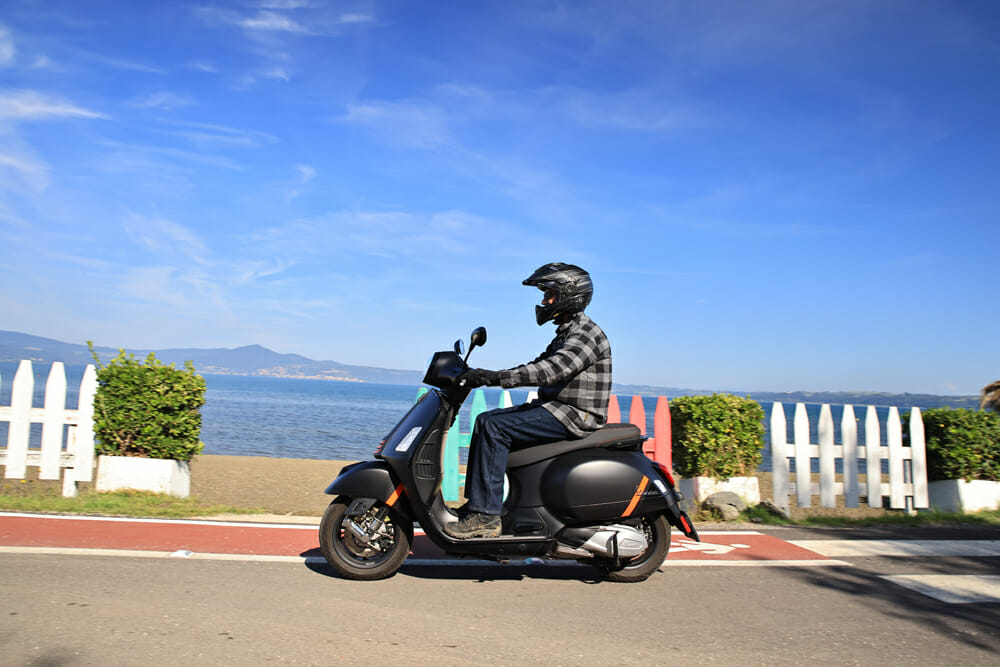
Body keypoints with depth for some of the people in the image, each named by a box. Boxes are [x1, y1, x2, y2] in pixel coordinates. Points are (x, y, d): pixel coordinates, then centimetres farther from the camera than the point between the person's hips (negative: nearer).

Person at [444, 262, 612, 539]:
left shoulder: (586, 333, -13)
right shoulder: (565, 335, 20)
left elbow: (552, 370, -28)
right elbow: (537, 366, 19)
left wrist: (496, 377, -33)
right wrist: (484, 376, 7)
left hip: (575, 415, -10)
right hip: (555, 408, 10)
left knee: (495, 428, -21)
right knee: (485, 421, 4)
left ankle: (486, 515, -20)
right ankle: (476, 503, 4)